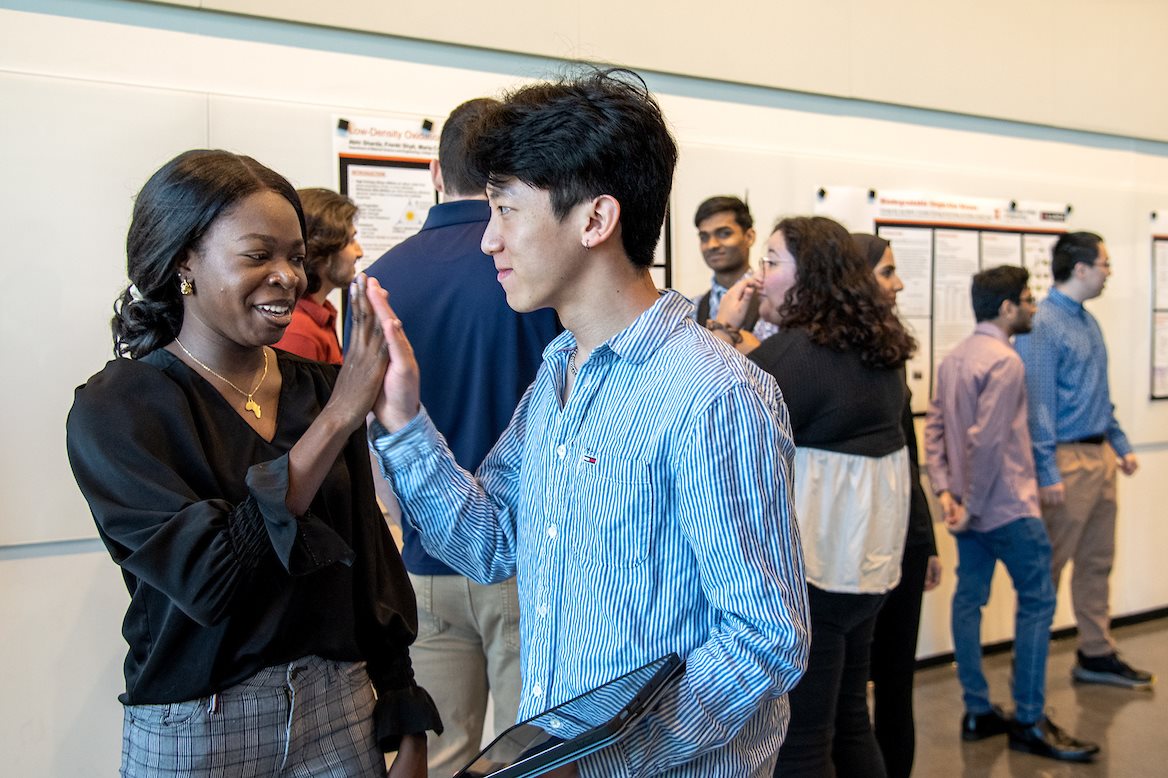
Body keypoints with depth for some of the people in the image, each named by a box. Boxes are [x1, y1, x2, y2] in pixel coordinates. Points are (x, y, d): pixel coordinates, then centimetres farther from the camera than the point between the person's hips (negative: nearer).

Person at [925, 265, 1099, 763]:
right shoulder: (1005, 361, -16)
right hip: (1008, 507, -9)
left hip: (972, 506, 9)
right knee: (1036, 601, 0)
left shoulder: (953, 359, 11)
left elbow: (934, 428, 6)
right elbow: (987, 441, -22)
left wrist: (944, 489, 0)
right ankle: (1028, 722, 5)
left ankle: (977, 712, 18)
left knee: (969, 598, 10)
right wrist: (972, 506, -15)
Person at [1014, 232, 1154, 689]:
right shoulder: (1043, 325, -16)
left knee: (1097, 563, 15)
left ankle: (1097, 655, 27)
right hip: (1068, 459, -9)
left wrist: (1120, 445, 19)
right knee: (1048, 565, 0)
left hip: (1101, 456, 9)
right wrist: (1048, 473, -20)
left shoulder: (1088, 321, 13)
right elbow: (1037, 403, -19)